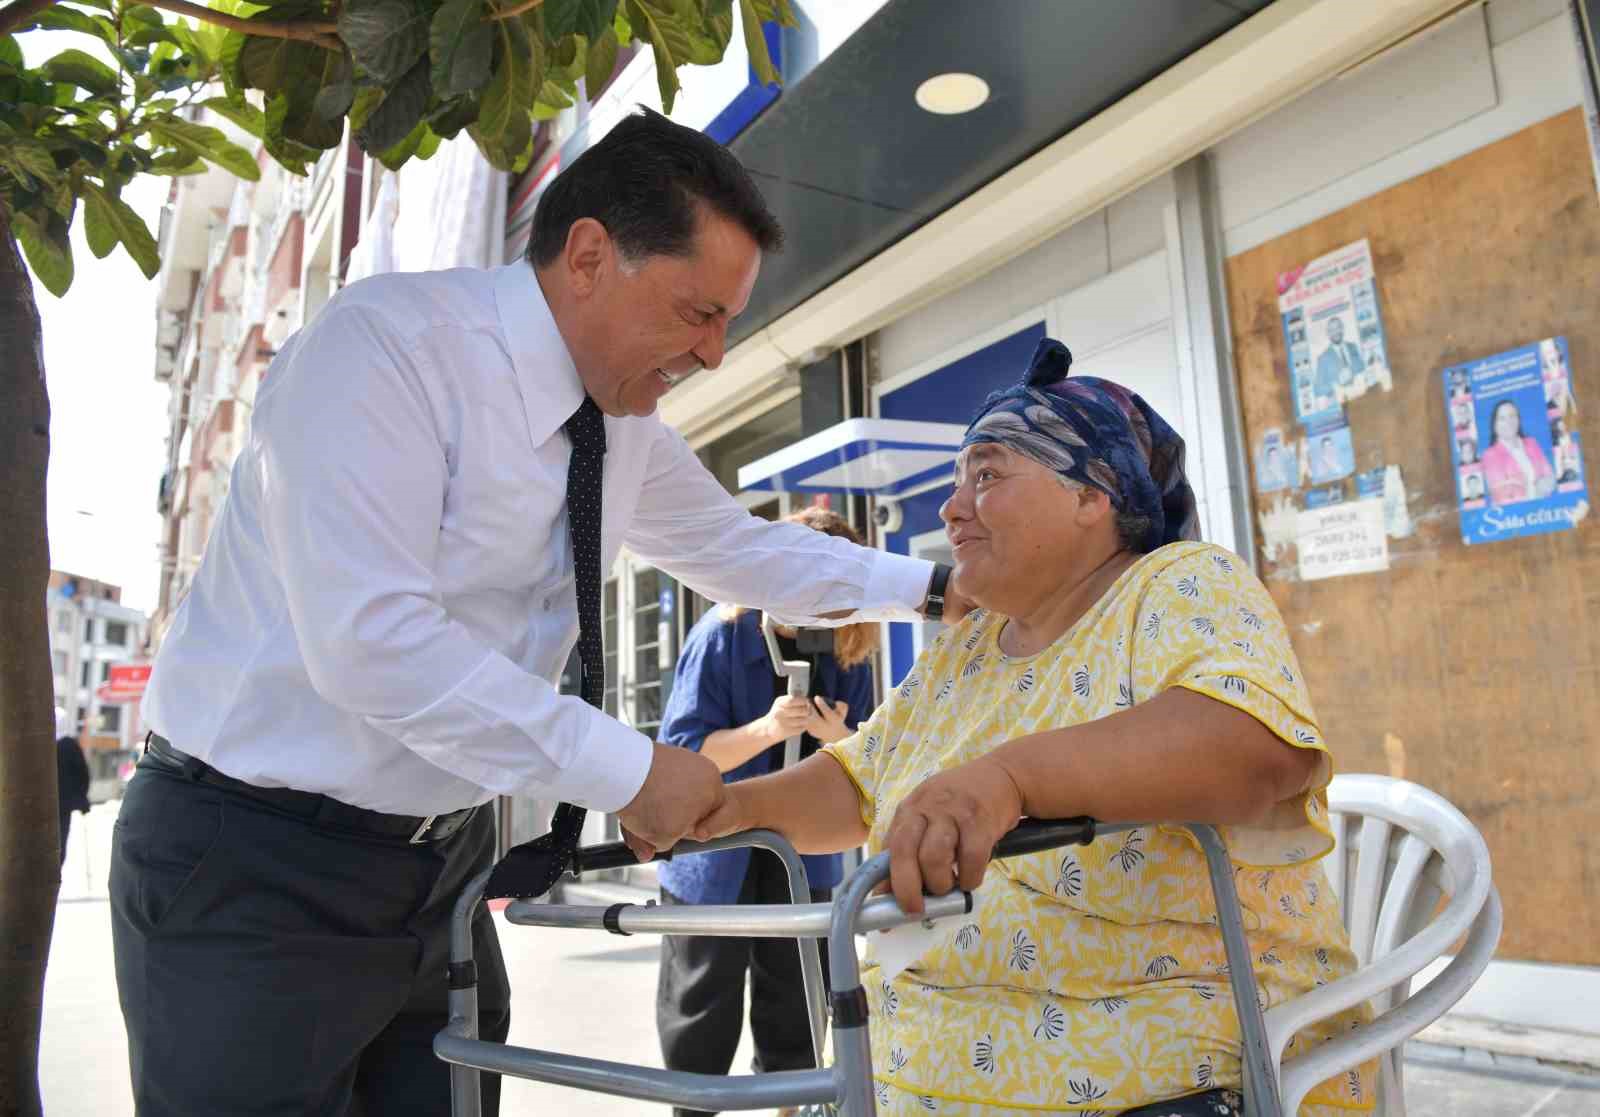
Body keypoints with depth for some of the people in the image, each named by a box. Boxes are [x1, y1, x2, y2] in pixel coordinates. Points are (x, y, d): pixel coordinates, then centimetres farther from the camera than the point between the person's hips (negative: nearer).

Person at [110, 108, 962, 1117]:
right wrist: (628, 771, -25)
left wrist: (935, 587, 13)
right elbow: (370, 640, -30)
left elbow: (739, 548, 17)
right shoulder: (387, 345, -21)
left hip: (443, 861, 7)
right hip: (257, 872, -7)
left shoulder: (626, 424, 3)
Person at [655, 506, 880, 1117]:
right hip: (714, 853, -3)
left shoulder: (847, 652, -3)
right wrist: (765, 730, -32)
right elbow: (680, 753, -18)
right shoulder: (722, 634, -15)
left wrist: (840, 738, -22)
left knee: (795, 1009, 14)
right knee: (703, 1011, 8)